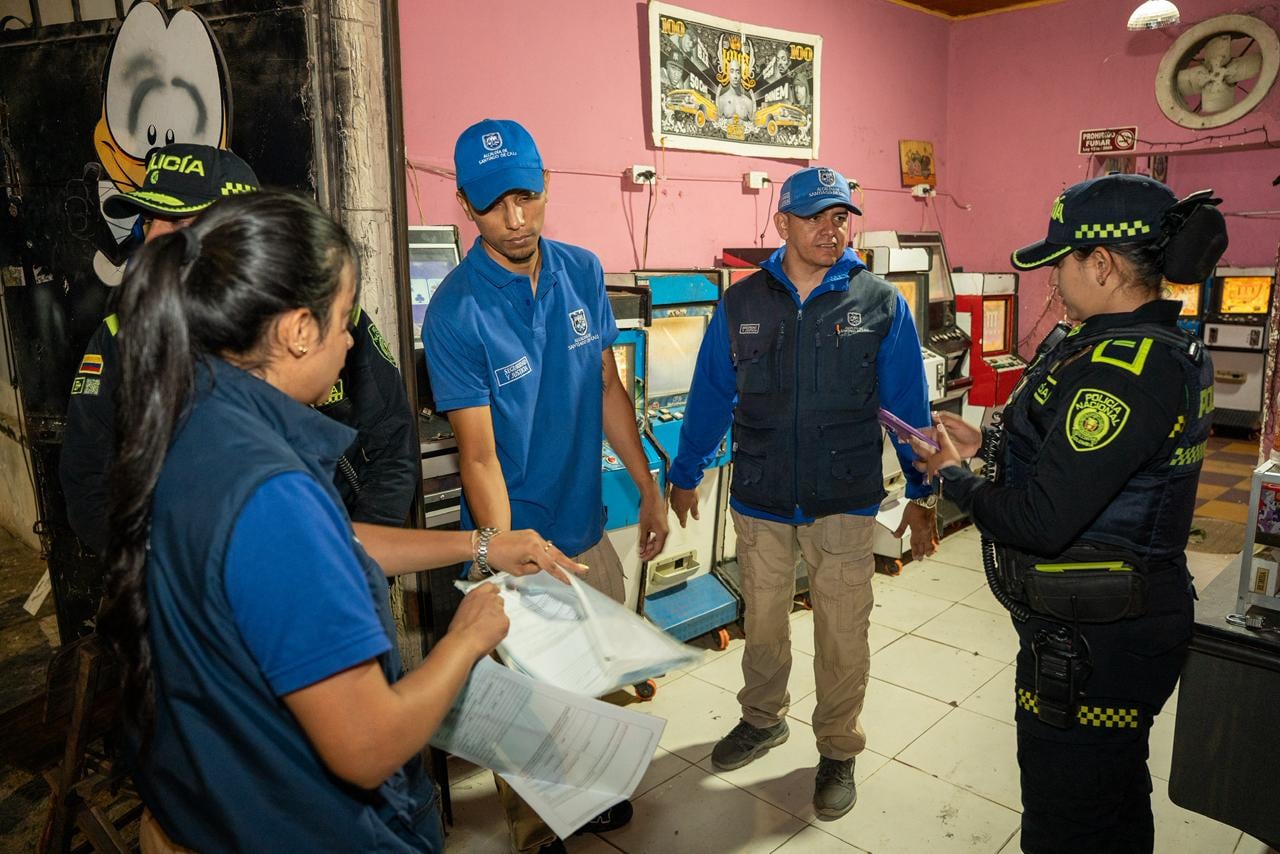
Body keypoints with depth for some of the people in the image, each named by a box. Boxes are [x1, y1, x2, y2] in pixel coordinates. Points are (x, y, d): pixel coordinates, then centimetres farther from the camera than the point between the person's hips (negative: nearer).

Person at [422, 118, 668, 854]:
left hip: (589, 525, 5)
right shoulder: (457, 311, -19)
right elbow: (479, 456, -19)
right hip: (518, 534, -5)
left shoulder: (583, 272, -3)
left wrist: (649, 488, 8)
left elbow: (609, 391, 5)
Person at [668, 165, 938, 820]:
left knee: (842, 632, 10)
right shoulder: (740, 304, -1)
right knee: (762, 621, 18)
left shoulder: (881, 304, -5)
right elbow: (709, 397, 6)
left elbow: (908, 407, -1)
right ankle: (762, 718, 43)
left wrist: (922, 494, 1)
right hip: (759, 498, 2)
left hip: (845, 502, -1)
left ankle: (838, 749, 32)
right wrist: (685, 474, 13)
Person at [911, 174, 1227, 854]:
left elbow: (1040, 523, -29)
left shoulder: (1124, 369, -27)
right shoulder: (1165, 347, 6)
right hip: (1134, 619, 10)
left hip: (1090, 644, -10)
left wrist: (954, 477, -13)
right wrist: (986, 446, 7)